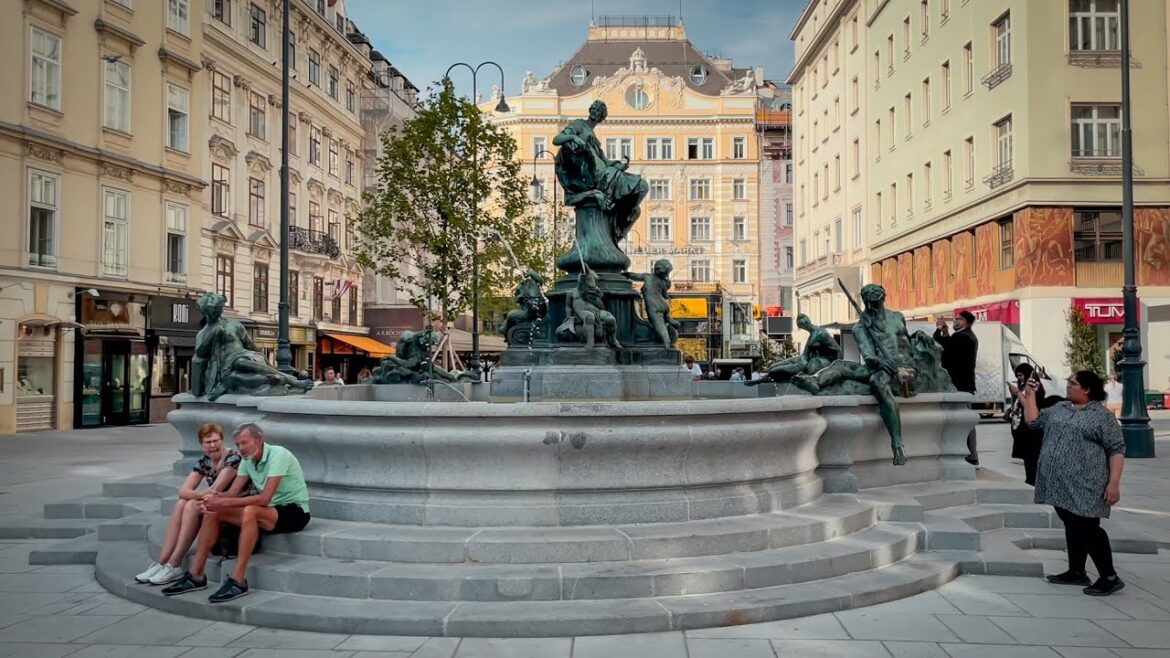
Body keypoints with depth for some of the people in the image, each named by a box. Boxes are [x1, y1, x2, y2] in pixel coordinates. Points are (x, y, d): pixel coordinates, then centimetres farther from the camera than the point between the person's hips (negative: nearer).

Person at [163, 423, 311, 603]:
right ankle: (196, 575, 0)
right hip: (269, 510, 9)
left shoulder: (278, 455, -20)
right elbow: (232, 493, 2)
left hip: (295, 511, -8)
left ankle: (238, 581, -34)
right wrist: (213, 499, -20)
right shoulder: (248, 460, 6)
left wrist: (225, 502, -28)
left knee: (250, 511, -37)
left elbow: (265, 498, -28)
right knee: (213, 512, -3)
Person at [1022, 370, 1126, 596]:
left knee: (1088, 530, -6)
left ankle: (1110, 577, 3)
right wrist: (1030, 395, 8)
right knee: (1072, 527, 14)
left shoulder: (1102, 415, -7)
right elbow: (1033, 420, 16)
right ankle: (1076, 572, 22)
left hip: (1084, 486, -7)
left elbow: (1116, 449, -10)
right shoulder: (1059, 408, 13)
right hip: (1061, 484, 7)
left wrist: (1113, 482, -17)